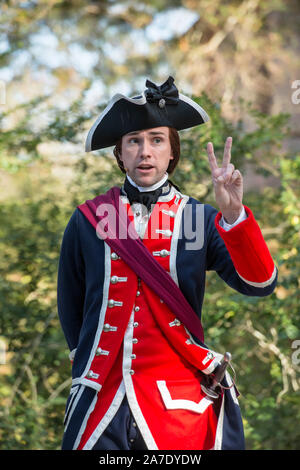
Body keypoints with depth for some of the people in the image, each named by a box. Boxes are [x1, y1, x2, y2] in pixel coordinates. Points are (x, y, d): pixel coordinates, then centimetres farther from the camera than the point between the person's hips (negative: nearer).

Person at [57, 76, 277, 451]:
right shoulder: (88, 220, 3)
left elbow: (259, 284, -14)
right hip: (104, 402, 1)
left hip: (183, 404, 0)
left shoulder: (201, 220, 1)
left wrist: (233, 215, -26)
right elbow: (70, 307, 14)